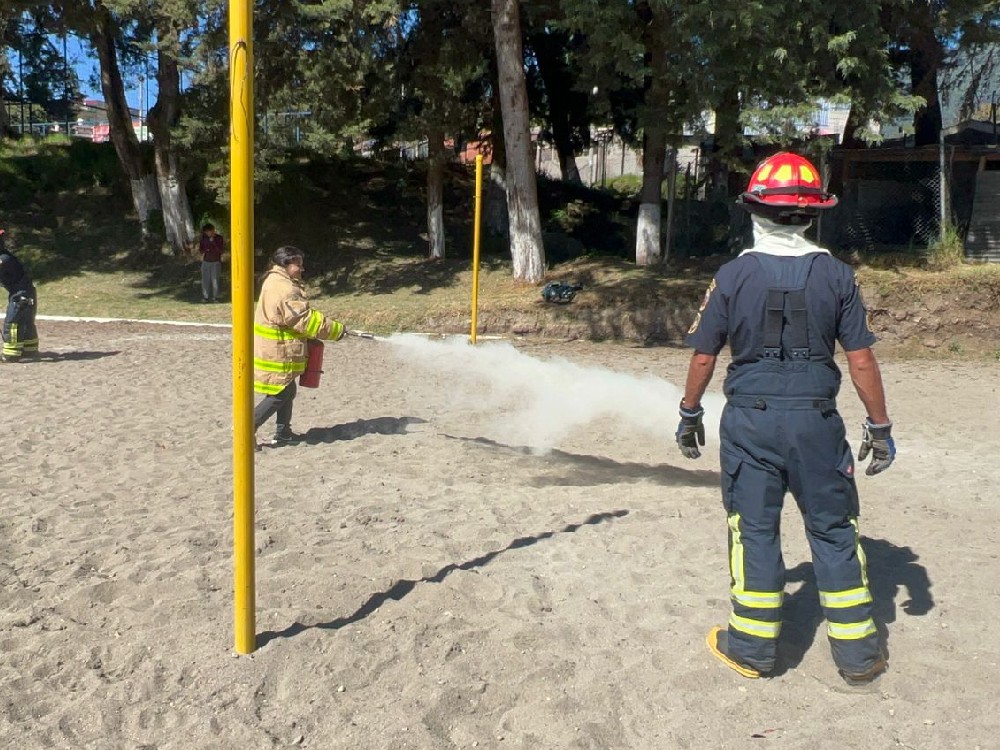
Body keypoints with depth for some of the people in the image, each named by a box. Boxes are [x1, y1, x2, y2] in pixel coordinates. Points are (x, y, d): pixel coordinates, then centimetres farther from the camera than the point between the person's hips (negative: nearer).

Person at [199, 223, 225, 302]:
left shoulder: (219, 238, -4)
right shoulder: (203, 238, 3)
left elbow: (221, 250, -12)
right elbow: (200, 250, 5)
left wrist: (213, 242, -20)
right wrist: (206, 250, -16)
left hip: (216, 262, -2)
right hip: (206, 262, 2)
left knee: (215, 280, -4)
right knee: (205, 280, 0)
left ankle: (215, 297, 2)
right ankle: (205, 296, 7)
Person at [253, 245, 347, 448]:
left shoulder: (276, 282, 13)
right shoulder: (285, 289, -22)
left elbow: (298, 316, 18)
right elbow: (305, 320, -23)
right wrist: (337, 330, -16)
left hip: (277, 350, 11)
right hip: (278, 352, -11)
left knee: (287, 391, 18)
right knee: (279, 395, -4)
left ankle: (283, 432, 27)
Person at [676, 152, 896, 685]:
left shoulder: (733, 275, -5)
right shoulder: (835, 275, -3)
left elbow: (703, 356, -2)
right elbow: (861, 361, -2)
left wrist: (689, 413, 12)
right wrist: (880, 427, 7)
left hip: (749, 420, -1)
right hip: (815, 420, 1)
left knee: (754, 530, 9)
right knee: (833, 530, 13)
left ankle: (751, 648, 19)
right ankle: (858, 654, 21)